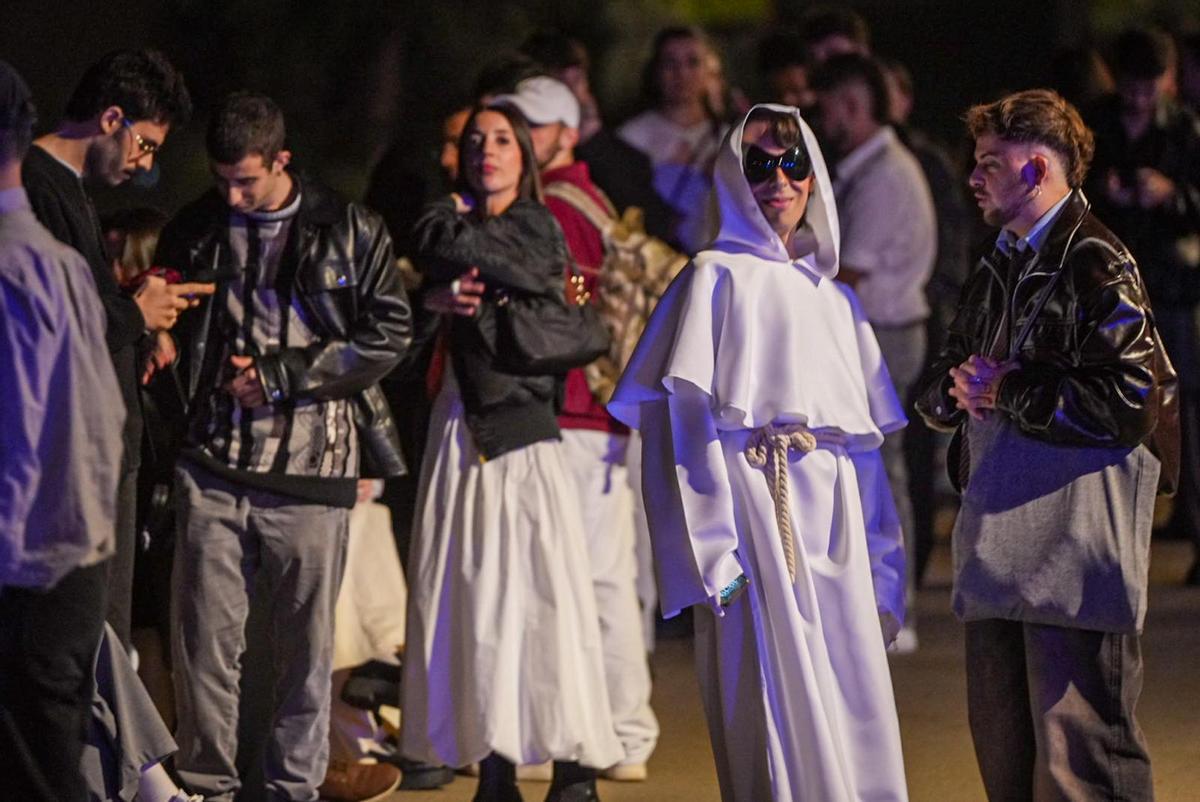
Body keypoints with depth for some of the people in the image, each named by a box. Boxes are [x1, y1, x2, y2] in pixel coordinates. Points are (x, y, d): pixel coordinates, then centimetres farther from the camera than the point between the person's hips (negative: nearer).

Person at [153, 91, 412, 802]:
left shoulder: (351, 231, 1)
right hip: (214, 468, 2)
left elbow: (390, 335, -3)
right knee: (206, 636, -1)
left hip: (311, 470, -2)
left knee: (308, 640, 4)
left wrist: (279, 374, -8)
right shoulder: (194, 231, 9)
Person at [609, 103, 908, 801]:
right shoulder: (717, 278, 4)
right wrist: (712, 553, -16)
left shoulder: (836, 299, 20)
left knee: (856, 708, 0)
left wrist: (882, 568, 12)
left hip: (834, 519, 5)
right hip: (757, 505, -5)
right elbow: (689, 419, -6)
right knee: (775, 699, -10)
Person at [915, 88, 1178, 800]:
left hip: (1077, 546, -9)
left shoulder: (1098, 266, -9)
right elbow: (937, 393, 21)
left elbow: (1129, 401, -19)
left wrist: (1010, 390, -12)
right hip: (1000, 547, 9)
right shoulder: (997, 270, 19)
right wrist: (957, 390, -3)